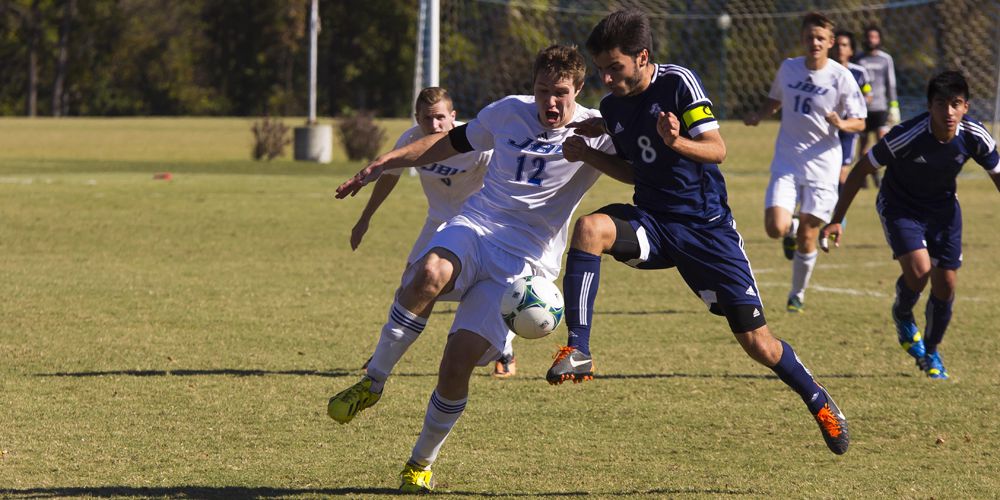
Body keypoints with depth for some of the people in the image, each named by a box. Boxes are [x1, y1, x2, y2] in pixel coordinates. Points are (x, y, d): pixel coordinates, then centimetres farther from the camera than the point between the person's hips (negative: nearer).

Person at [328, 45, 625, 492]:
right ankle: (372, 383, -20)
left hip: (524, 262, -2)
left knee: (457, 364, -15)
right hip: (474, 227, 2)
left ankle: (421, 463, 10)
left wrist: (588, 154, -23)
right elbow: (452, 142, 23)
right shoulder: (509, 112, 10)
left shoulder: (595, 132, 0)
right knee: (428, 275, -36)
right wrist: (383, 163, 18)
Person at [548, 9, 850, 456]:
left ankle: (820, 404, 25)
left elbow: (717, 150, -17)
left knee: (757, 343, -3)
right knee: (589, 227, -30)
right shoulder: (612, 107, 5)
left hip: (707, 226, -4)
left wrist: (677, 142, -37)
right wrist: (599, 139, 5)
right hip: (652, 222, 4)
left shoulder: (678, 83, -12)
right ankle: (578, 351, -31)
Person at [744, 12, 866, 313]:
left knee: (807, 238, 1)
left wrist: (841, 123, -26)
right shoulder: (788, 68, 2)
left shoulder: (841, 77, -8)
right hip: (786, 162, 2)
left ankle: (797, 295, 23)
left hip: (822, 166, -2)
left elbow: (859, 122, -3)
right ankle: (791, 228, 22)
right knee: (775, 227, -16)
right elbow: (775, 100, 21)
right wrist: (758, 115, 0)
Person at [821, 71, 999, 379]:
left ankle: (931, 353, 25)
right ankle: (902, 317, 11)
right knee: (919, 270, -24)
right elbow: (862, 169, -20)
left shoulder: (975, 137, -21)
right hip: (900, 206, -4)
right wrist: (836, 221, -19)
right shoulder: (907, 136, -32)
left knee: (946, 284, 0)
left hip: (943, 208, 4)